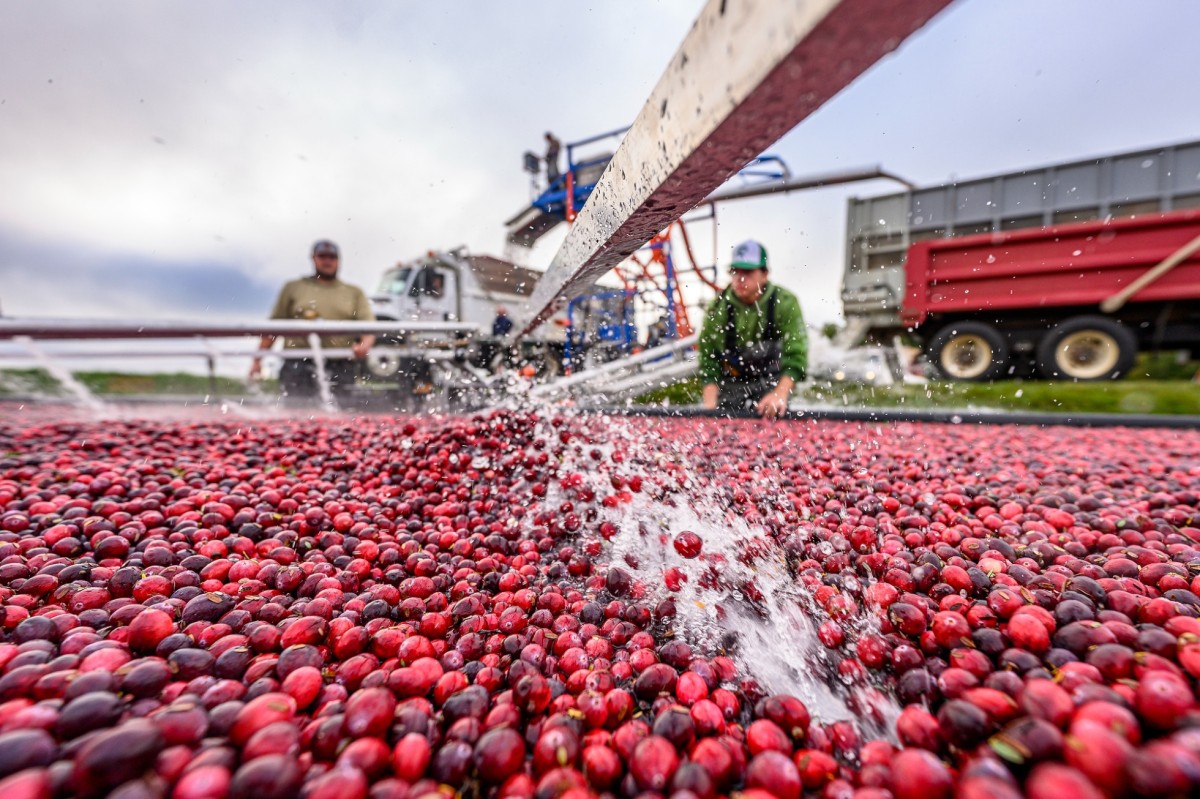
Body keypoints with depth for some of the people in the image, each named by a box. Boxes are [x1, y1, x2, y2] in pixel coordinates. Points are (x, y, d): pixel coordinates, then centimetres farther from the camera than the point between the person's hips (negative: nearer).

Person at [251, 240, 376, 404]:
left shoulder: (354, 293, 17)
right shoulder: (293, 288, 17)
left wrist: (364, 345, -18)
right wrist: (257, 360, 5)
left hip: (341, 367, 0)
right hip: (298, 365, 0)